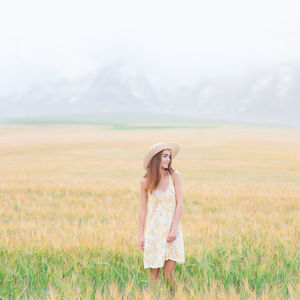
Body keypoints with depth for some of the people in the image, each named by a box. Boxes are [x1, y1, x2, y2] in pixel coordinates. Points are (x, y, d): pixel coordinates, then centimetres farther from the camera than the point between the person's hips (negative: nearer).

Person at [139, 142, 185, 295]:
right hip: (153, 229, 0)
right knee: (154, 271, 2)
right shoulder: (146, 181, -1)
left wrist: (174, 229, -11)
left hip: (171, 229, 0)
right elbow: (143, 209, 4)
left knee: (169, 271, -5)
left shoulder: (174, 175, -4)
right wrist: (141, 235, 1)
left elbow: (180, 203, -5)